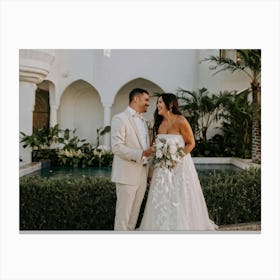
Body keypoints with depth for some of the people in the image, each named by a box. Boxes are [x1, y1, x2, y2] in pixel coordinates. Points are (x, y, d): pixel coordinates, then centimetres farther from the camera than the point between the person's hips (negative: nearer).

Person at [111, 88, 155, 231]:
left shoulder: (143, 121, 18)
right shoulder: (120, 118, -8)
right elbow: (117, 147, -17)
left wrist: (149, 171, 16)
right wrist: (141, 153, -25)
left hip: (142, 174, 8)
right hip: (127, 174, -7)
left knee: (135, 212, 12)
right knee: (123, 213, -1)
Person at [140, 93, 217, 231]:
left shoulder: (180, 121, -11)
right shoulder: (159, 123, 7)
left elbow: (191, 143, -7)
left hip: (180, 166, -5)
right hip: (162, 169, 6)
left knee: (180, 202, 3)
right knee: (162, 202, 8)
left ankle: (184, 227, 20)